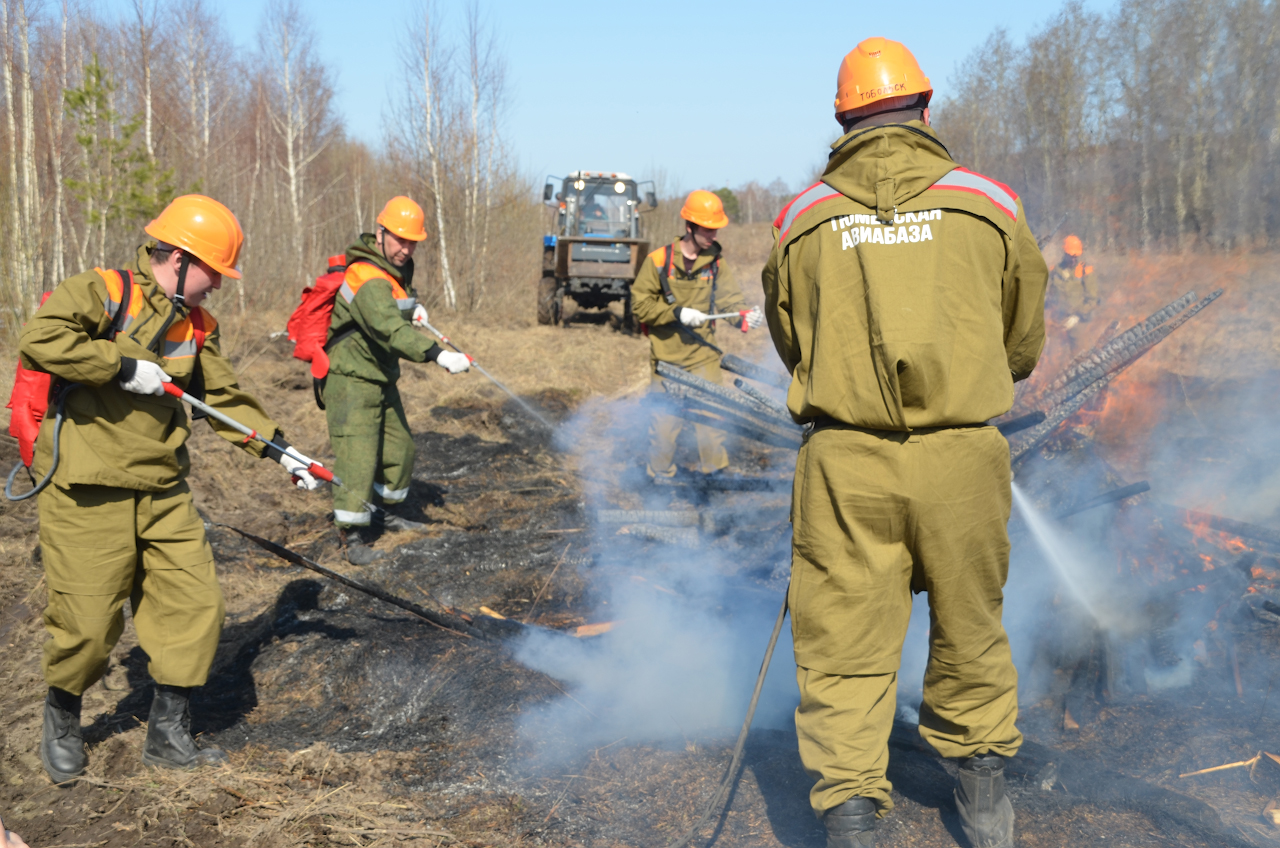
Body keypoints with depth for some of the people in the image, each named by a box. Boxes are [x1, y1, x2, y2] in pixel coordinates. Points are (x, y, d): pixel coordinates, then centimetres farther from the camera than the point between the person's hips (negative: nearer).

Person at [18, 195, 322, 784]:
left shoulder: (197, 326, 12)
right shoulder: (102, 293, -10)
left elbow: (225, 397, 18)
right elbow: (38, 339, -26)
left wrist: (275, 448, 11)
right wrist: (125, 367, -24)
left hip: (163, 492, 7)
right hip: (86, 495, -7)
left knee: (195, 604, 3)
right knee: (87, 621, -1)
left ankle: (168, 734, 18)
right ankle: (61, 719, 29)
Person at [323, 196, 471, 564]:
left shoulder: (397, 269, 7)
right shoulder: (367, 279, -26)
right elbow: (390, 328, -42)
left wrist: (413, 306, 6)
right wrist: (437, 355, -53)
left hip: (382, 379, 10)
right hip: (351, 380, -10)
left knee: (400, 448, 16)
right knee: (358, 454, -14)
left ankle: (382, 513, 34)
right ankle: (352, 536, -9)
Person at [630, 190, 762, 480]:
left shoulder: (715, 262, 3)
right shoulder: (659, 261, -7)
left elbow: (729, 297, -1)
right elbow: (639, 305, -7)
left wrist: (745, 315, -22)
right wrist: (677, 313, -17)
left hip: (704, 356, 2)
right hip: (667, 356, -2)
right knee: (664, 420, 3)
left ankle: (715, 473, 16)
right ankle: (661, 477, 18)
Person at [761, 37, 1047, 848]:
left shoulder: (802, 218, 5)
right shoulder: (988, 203, 3)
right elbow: (1025, 342, 13)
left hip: (845, 458, -1)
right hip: (961, 455, 1)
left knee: (844, 641, 6)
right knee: (970, 628, 19)